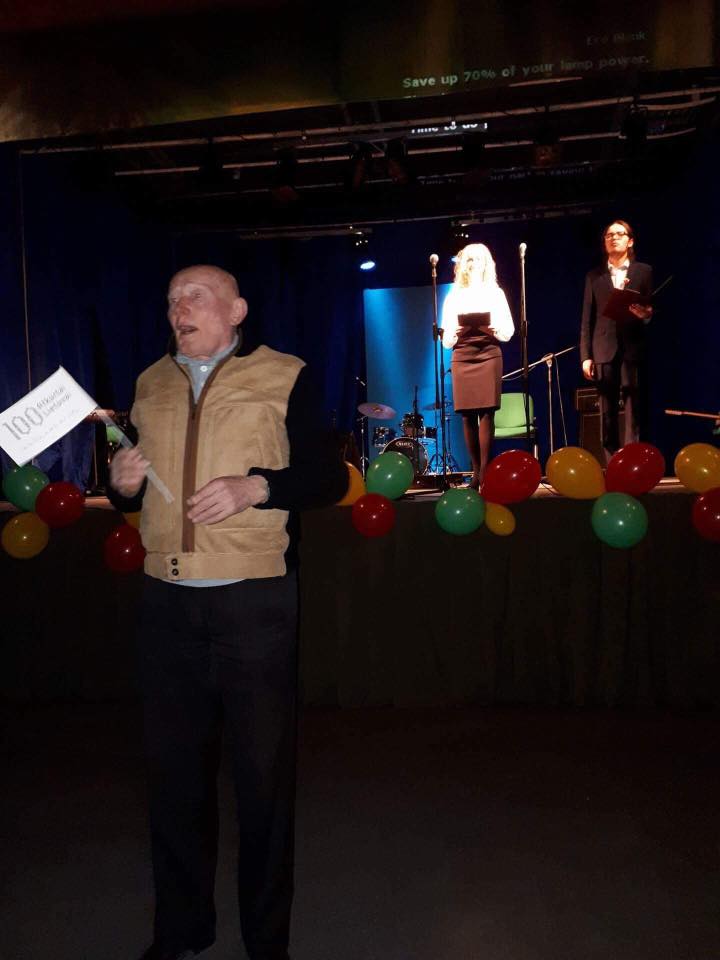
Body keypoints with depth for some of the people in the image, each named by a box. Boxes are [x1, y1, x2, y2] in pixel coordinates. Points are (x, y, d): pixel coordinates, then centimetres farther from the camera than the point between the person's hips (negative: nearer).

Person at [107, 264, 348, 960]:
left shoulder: (282, 377, 0)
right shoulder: (149, 385, 13)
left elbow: (329, 477, -3)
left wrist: (255, 486, -18)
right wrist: (123, 483, -2)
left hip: (253, 601, -4)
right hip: (166, 601, 5)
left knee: (264, 772, 7)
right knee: (173, 768, 14)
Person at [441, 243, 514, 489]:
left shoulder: (495, 293, 13)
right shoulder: (453, 297, 15)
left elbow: (508, 332, 7)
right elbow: (446, 339, 10)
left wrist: (492, 329, -14)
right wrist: (456, 333, -12)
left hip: (489, 355, -1)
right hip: (462, 358, 1)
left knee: (486, 411, -11)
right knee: (468, 415, -4)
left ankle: (484, 469, -12)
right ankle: (476, 470, 1)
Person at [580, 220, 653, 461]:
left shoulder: (644, 271, 11)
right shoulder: (594, 276, 14)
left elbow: (653, 309, 10)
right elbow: (587, 319, 9)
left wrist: (646, 314, -15)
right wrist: (586, 356, 1)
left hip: (634, 350, -1)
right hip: (605, 351, 1)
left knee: (633, 412, -6)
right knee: (607, 415, 2)